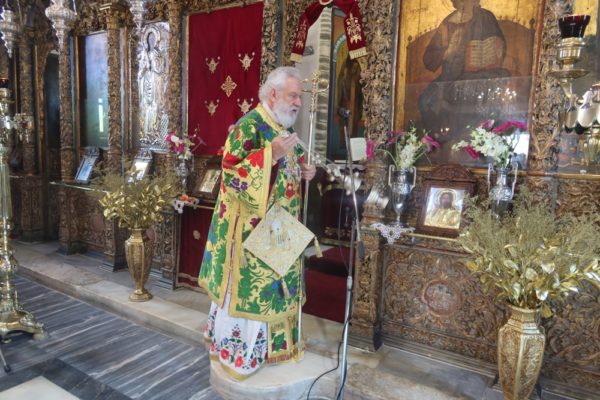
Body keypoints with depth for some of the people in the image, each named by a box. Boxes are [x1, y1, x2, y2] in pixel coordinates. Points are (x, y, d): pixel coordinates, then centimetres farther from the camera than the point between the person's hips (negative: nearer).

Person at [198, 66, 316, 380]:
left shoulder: (284, 129, 12)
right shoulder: (249, 125, -15)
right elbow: (233, 173, -23)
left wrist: (303, 172, 2)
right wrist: (272, 152, -30)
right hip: (250, 229, -9)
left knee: (271, 284, 17)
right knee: (245, 286, 2)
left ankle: (263, 344, 34)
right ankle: (234, 352, 20)